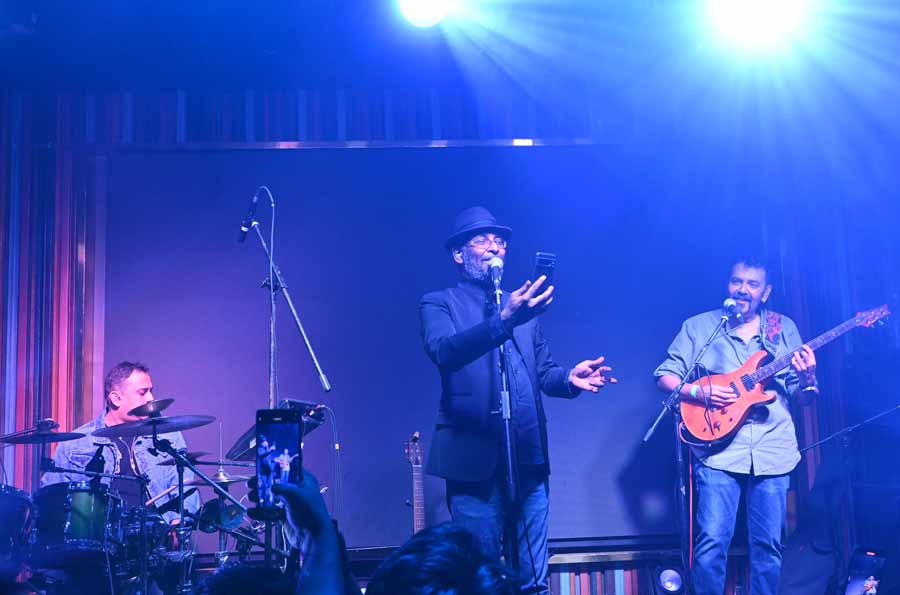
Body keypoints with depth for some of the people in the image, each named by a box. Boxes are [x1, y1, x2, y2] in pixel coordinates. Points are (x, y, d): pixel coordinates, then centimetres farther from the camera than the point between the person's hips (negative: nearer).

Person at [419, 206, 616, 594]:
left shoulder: (524, 306, 17)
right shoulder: (439, 304, 1)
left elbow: (543, 371, 16)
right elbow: (444, 351, -20)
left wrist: (569, 378, -8)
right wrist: (502, 320, -35)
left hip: (529, 457, 5)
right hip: (475, 457, -5)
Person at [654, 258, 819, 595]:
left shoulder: (784, 328, 12)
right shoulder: (699, 327, 7)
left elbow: (802, 397, 12)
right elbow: (665, 377, 6)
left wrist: (807, 379, -10)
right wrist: (699, 392, -12)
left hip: (773, 451, 2)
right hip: (719, 450, -2)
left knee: (769, 546, 3)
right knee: (712, 542, -11)